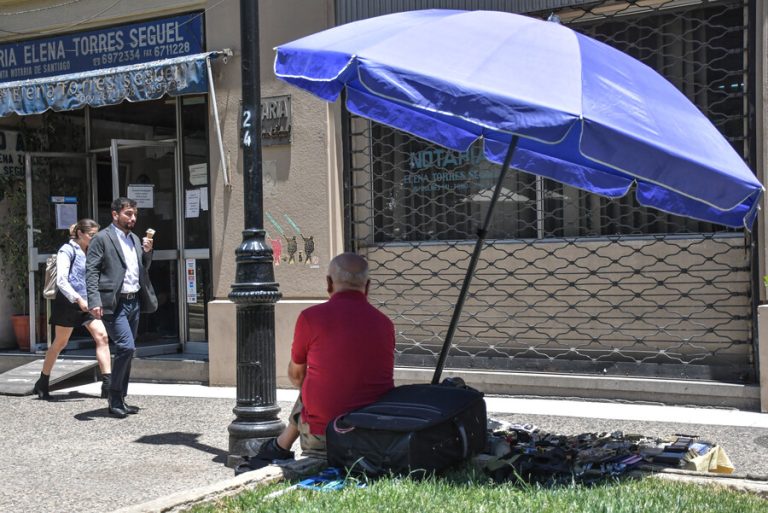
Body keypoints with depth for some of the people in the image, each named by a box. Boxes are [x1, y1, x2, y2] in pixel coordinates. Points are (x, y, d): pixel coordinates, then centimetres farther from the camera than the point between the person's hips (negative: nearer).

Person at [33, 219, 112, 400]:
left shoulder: (90, 252, 12)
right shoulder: (67, 251, -9)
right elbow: (61, 281, -17)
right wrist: (78, 299, -24)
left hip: (87, 302, 6)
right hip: (68, 303, -6)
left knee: (102, 337, -11)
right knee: (60, 343, 6)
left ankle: (107, 384, -13)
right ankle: (42, 383, 24)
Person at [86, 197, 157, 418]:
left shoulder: (135, 239, 17)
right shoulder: (102, 238, -5)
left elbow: (143, 269, 23)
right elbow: (91, 271, -11)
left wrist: (147, 252, 4)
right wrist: (94, 301, -21)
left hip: (134, 301, 8)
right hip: (114, 303, -8)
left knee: (126, 351, 10)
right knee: (127, 347, -16)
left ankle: (120, 399, 19)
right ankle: (115, 399, -3)